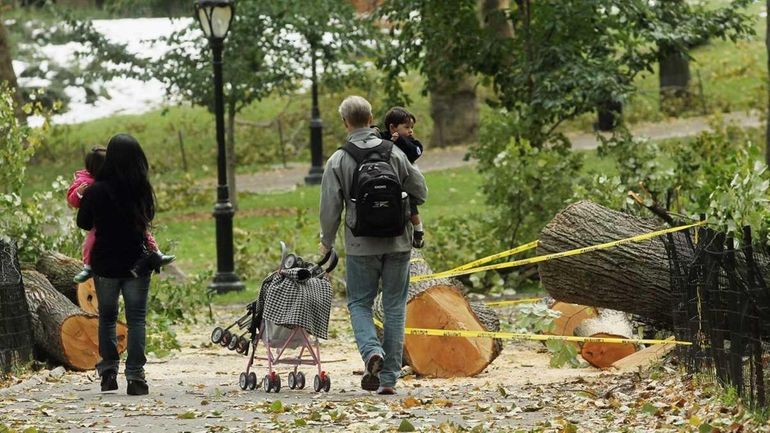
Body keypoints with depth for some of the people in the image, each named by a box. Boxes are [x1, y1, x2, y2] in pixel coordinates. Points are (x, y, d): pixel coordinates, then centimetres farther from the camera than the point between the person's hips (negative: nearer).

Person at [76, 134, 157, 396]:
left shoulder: (96, 191, -12)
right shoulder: (142, 190, -8)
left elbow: (83, 224, 1)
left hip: (105, 263, 0)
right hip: (137, 263, 0)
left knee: (107, 317, 16)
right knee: (136, 318, 3)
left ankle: (108, 371, 13)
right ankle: (135, 376, -4)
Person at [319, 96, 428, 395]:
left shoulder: (339, 161, -7)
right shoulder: (394, 153, -2)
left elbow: (330, 207, -6)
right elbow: (420, 193, 3)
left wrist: (327, 242, 10)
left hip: (361, 246, -2)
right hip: (398, 243, 2)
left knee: (359, 303, 12)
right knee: (395, 306, 8)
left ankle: (371, 350, -17)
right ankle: (389, 377, 6)